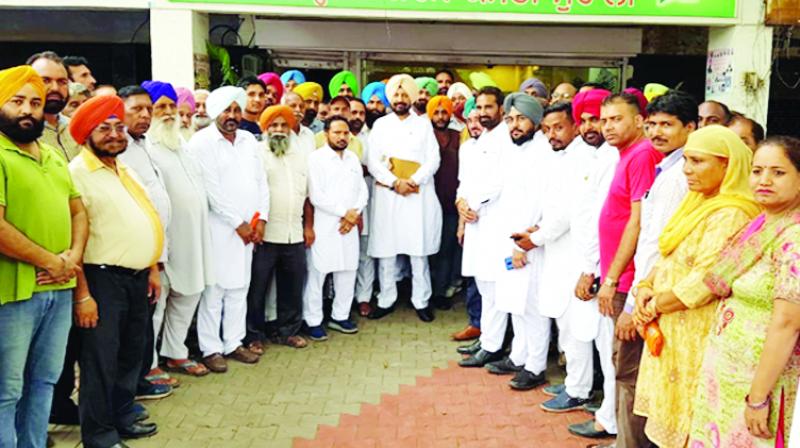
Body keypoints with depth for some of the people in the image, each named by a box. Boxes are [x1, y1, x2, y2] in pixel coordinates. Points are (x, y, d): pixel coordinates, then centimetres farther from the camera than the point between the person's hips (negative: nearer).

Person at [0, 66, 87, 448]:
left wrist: (73, 257, -3)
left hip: (60, 290, 7)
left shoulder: (54, 155, 14)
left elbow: (78, 212, 14)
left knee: (44, 381, 18)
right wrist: (50, 261, -13)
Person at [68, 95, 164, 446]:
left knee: (132, 353, 17)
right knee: (101, 360, 1)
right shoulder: (77, 173, -11)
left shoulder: (125, 171, 14)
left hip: (137, 277, 8)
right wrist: (82, 295, -20)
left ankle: (123, 417, 32)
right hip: (103, 279, -8)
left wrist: (152, 269, 15)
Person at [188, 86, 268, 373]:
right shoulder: (202, 142, -7)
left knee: (239, 288, 12)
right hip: (218, 228, -6)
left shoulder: (249, 140, 12)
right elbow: (212, 190, -12)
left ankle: (233, 343, 22)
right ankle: (211, 349, 8)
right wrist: (238, 224, -11)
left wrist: (261, 219, 1)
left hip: (249, 228, 6)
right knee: (214, 290, -2)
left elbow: (261, 182, 12)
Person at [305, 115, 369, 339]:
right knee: (317, 273, -2)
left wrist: (355, 213, -5)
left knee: (348, 272, 9)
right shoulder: (316, 158, -5)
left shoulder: (353, 158, 14)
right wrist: (344, 212, -11)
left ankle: (340, 316, 23)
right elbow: (315, 196, -13)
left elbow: (362, 189, 12)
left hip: (350, 225, 6)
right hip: (324, 226, -6)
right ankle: (313, 321, 9)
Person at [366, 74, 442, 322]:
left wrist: (413, 181, -14)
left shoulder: (424, 124, 8)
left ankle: (421, 301, 12)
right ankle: (386, 300, 15)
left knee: (419, 251, 2)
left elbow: (433, 160, 0)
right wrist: (394, 182, -13)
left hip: (418, 195, -1)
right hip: (387, 194, 1)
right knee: (385, 251, 3)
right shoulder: (380, 124, 9)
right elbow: (373, 162, 0)